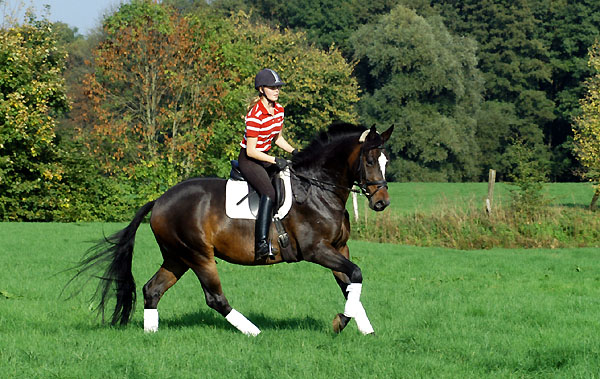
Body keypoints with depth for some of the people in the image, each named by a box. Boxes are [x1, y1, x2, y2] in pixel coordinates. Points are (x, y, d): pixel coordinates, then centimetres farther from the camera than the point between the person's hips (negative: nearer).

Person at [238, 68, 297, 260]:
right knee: (269, 193, -31)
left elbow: (278, 138, 17)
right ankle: (262, 244, -40)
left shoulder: (279, 109, 3)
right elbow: (251, 151, -21)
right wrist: (275, 160, -26)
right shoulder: (255, 115, -22)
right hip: (249, 160, -9)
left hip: (266, 157, 9)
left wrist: (294, 151, 2)